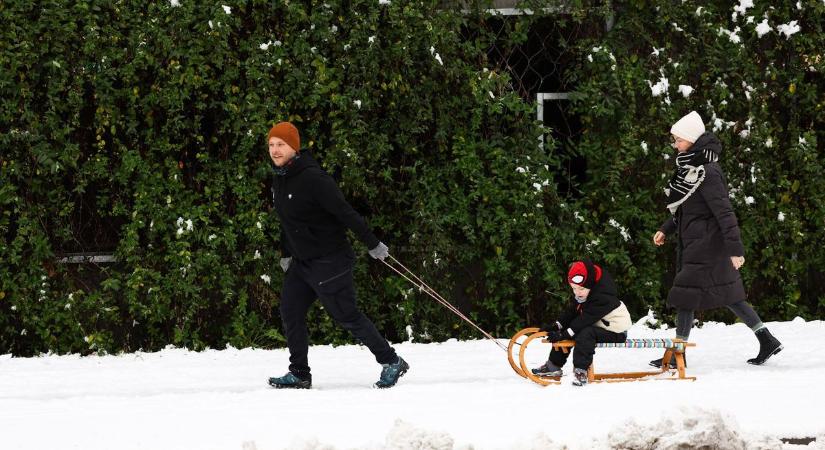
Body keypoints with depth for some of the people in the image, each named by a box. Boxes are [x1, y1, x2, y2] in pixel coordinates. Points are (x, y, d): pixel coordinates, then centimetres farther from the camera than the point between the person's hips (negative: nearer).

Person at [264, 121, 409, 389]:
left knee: (346, 315, -3)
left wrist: (373, 244, -19)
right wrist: (285, 253, 25)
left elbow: (345, 212, -22)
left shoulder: (312, 178, -23)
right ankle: (299, 374, 11)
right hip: (301, 262, 9)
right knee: (290, 312, 4)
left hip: (329, 261, -9)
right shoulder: (279, 179, 6)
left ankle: (392, 363, 9)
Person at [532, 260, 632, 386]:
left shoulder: (602, 297, -29)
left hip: (616, 332, -10)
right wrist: (555, 326, -10)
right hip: (597, 326, 10)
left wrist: (564, 334, -33)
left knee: (586, 333, -35)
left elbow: (585, 319, -32)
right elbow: (571, 312, 4)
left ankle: (580, 371, -32)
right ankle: (553, 366, 12)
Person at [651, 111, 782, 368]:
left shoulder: (706, 172, -20)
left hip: (705, 246, -10)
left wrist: (735, 248, -26)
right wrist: (666, 229, 16)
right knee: (728, 296, 14)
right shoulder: (690, 168, 11)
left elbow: (724, 211, -23)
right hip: (694, 243, 10)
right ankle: (767, 341, 18)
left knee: (685, 297, -4)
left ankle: (677, 355, 3)